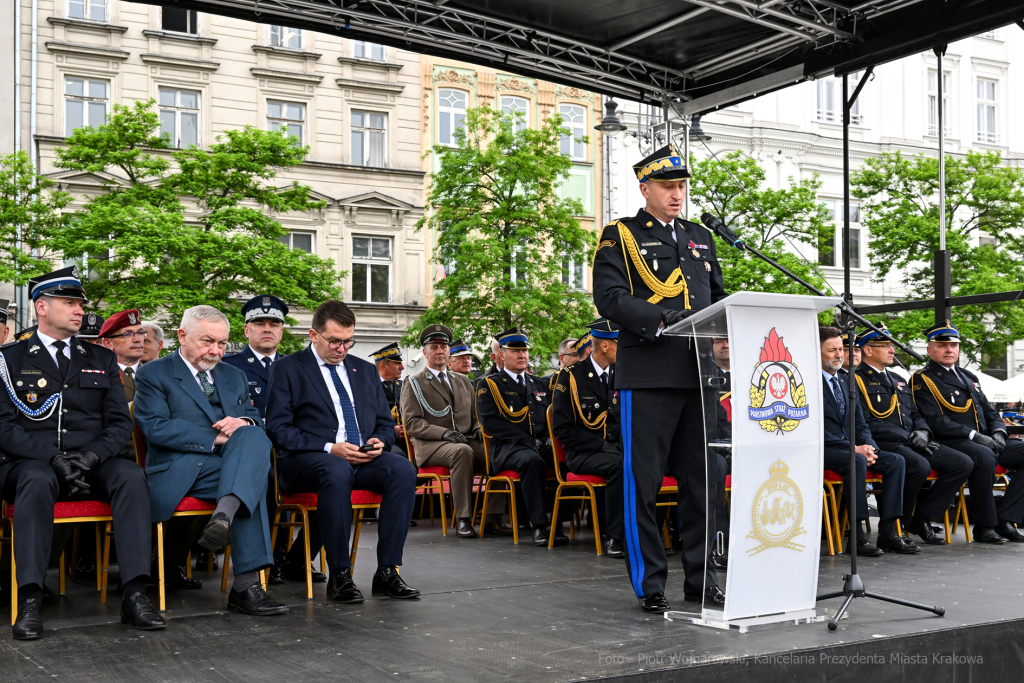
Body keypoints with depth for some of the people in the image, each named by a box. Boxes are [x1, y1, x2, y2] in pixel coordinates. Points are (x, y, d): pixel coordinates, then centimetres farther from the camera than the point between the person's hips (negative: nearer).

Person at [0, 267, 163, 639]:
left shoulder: (102, 360, 18)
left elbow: (121, 423, 11)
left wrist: (92, 455, -10)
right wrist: (53, 458, -17)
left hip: (92, 465, 3)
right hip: (32, 463, -2)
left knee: (131, 474, -29)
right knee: (38, 480, -37)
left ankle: (135, 594, -35)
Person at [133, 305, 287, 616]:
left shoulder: (234, 376, 28)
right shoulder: (153, 374, 8)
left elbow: (255, 418, 21)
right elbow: (155, 428, -7)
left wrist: (244, 424, -6)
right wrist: (215, 438, -14)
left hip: (230, 463, 5)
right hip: (178, 472, -5)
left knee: (252, 436, -31)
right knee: (252, 480, -34)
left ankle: (225, 514, -51)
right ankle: (245, 583, -38)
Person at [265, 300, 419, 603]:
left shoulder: (366, 371, 21)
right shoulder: (288, 369, 6)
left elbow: (386, 422, 22)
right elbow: (278, 429, -4)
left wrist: (379, 441, -4)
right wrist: (330, 448, -17)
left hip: (363, 459, 5)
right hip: (307, 460, -4)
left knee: (403, 468, -27)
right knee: (337, 471, -39)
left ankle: (387, 571, -23)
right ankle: (339, 576, -28)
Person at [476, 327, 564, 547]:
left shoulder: (539, 385, 24)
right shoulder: (489, 385, 6)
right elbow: (491, 422, -8)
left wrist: (548, 438, -6)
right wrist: (527, 441, -16)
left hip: (542, 445, 5)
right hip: (508, 447, -4)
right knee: (531, 460, -37)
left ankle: (558, 522, -20)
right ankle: (539, 525, -32)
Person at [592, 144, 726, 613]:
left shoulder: (700, 238, 21)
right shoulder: (619, 236, 4)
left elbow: (719, 298, 23)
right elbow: (609, 298, -9)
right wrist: (663, 318, -21)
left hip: (699, 375, 5)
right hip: (648, 377, -5)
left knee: (702, 480, 8)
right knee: (643, 482, -1)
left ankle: (700, 579, 19)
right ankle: (649, 584, 10)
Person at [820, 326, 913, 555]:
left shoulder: (845, 381, 19)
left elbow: (859, 422, 18)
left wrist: (867, 446, -5)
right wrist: (853, 448, -19)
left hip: (849, 446, 8)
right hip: (822, 450, -8)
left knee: (896, 461, -12)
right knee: (857, 461, -35)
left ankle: (888, 532, -13)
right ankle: (857, 535, -30)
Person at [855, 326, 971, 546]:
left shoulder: (898, 380, 25)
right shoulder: (857, 380, -3)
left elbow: (916, 415, 27)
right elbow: (866, 424, -14)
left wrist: (922, 431, 2)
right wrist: (908, 437, -15)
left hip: (910, 442, 8)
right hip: (882, 444, -8)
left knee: (963, 463, -7)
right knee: (920, 466, -35)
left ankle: (922, 519, -4)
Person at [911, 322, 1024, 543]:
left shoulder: (968, 376, 24)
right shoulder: (922, 380, -2)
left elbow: (989, 411, 25)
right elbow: (935, 421, -13)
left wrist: (998, 432, 3)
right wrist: (974, 436, -18)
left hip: (985, 442, 8)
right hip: (951, 444, -8)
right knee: (984, 457, -37)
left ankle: (1005, 519, -14)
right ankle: (984, 526, -22)